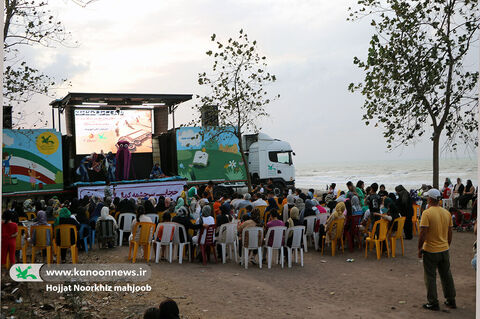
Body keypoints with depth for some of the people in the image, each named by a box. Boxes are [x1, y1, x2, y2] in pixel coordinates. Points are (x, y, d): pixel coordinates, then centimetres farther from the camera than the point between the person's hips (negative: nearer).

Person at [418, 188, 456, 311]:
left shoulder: (427, 213, -17)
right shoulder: (447, 213, 3)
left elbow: (423, 233, -19)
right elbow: (449, 233, 10)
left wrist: (419, 249, -9)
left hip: (430, 250, -6)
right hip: (444, 250, 6)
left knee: (430, 277, 5)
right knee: (446, 275, 17)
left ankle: (433, 303, 11)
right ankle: (451, 300, 26)